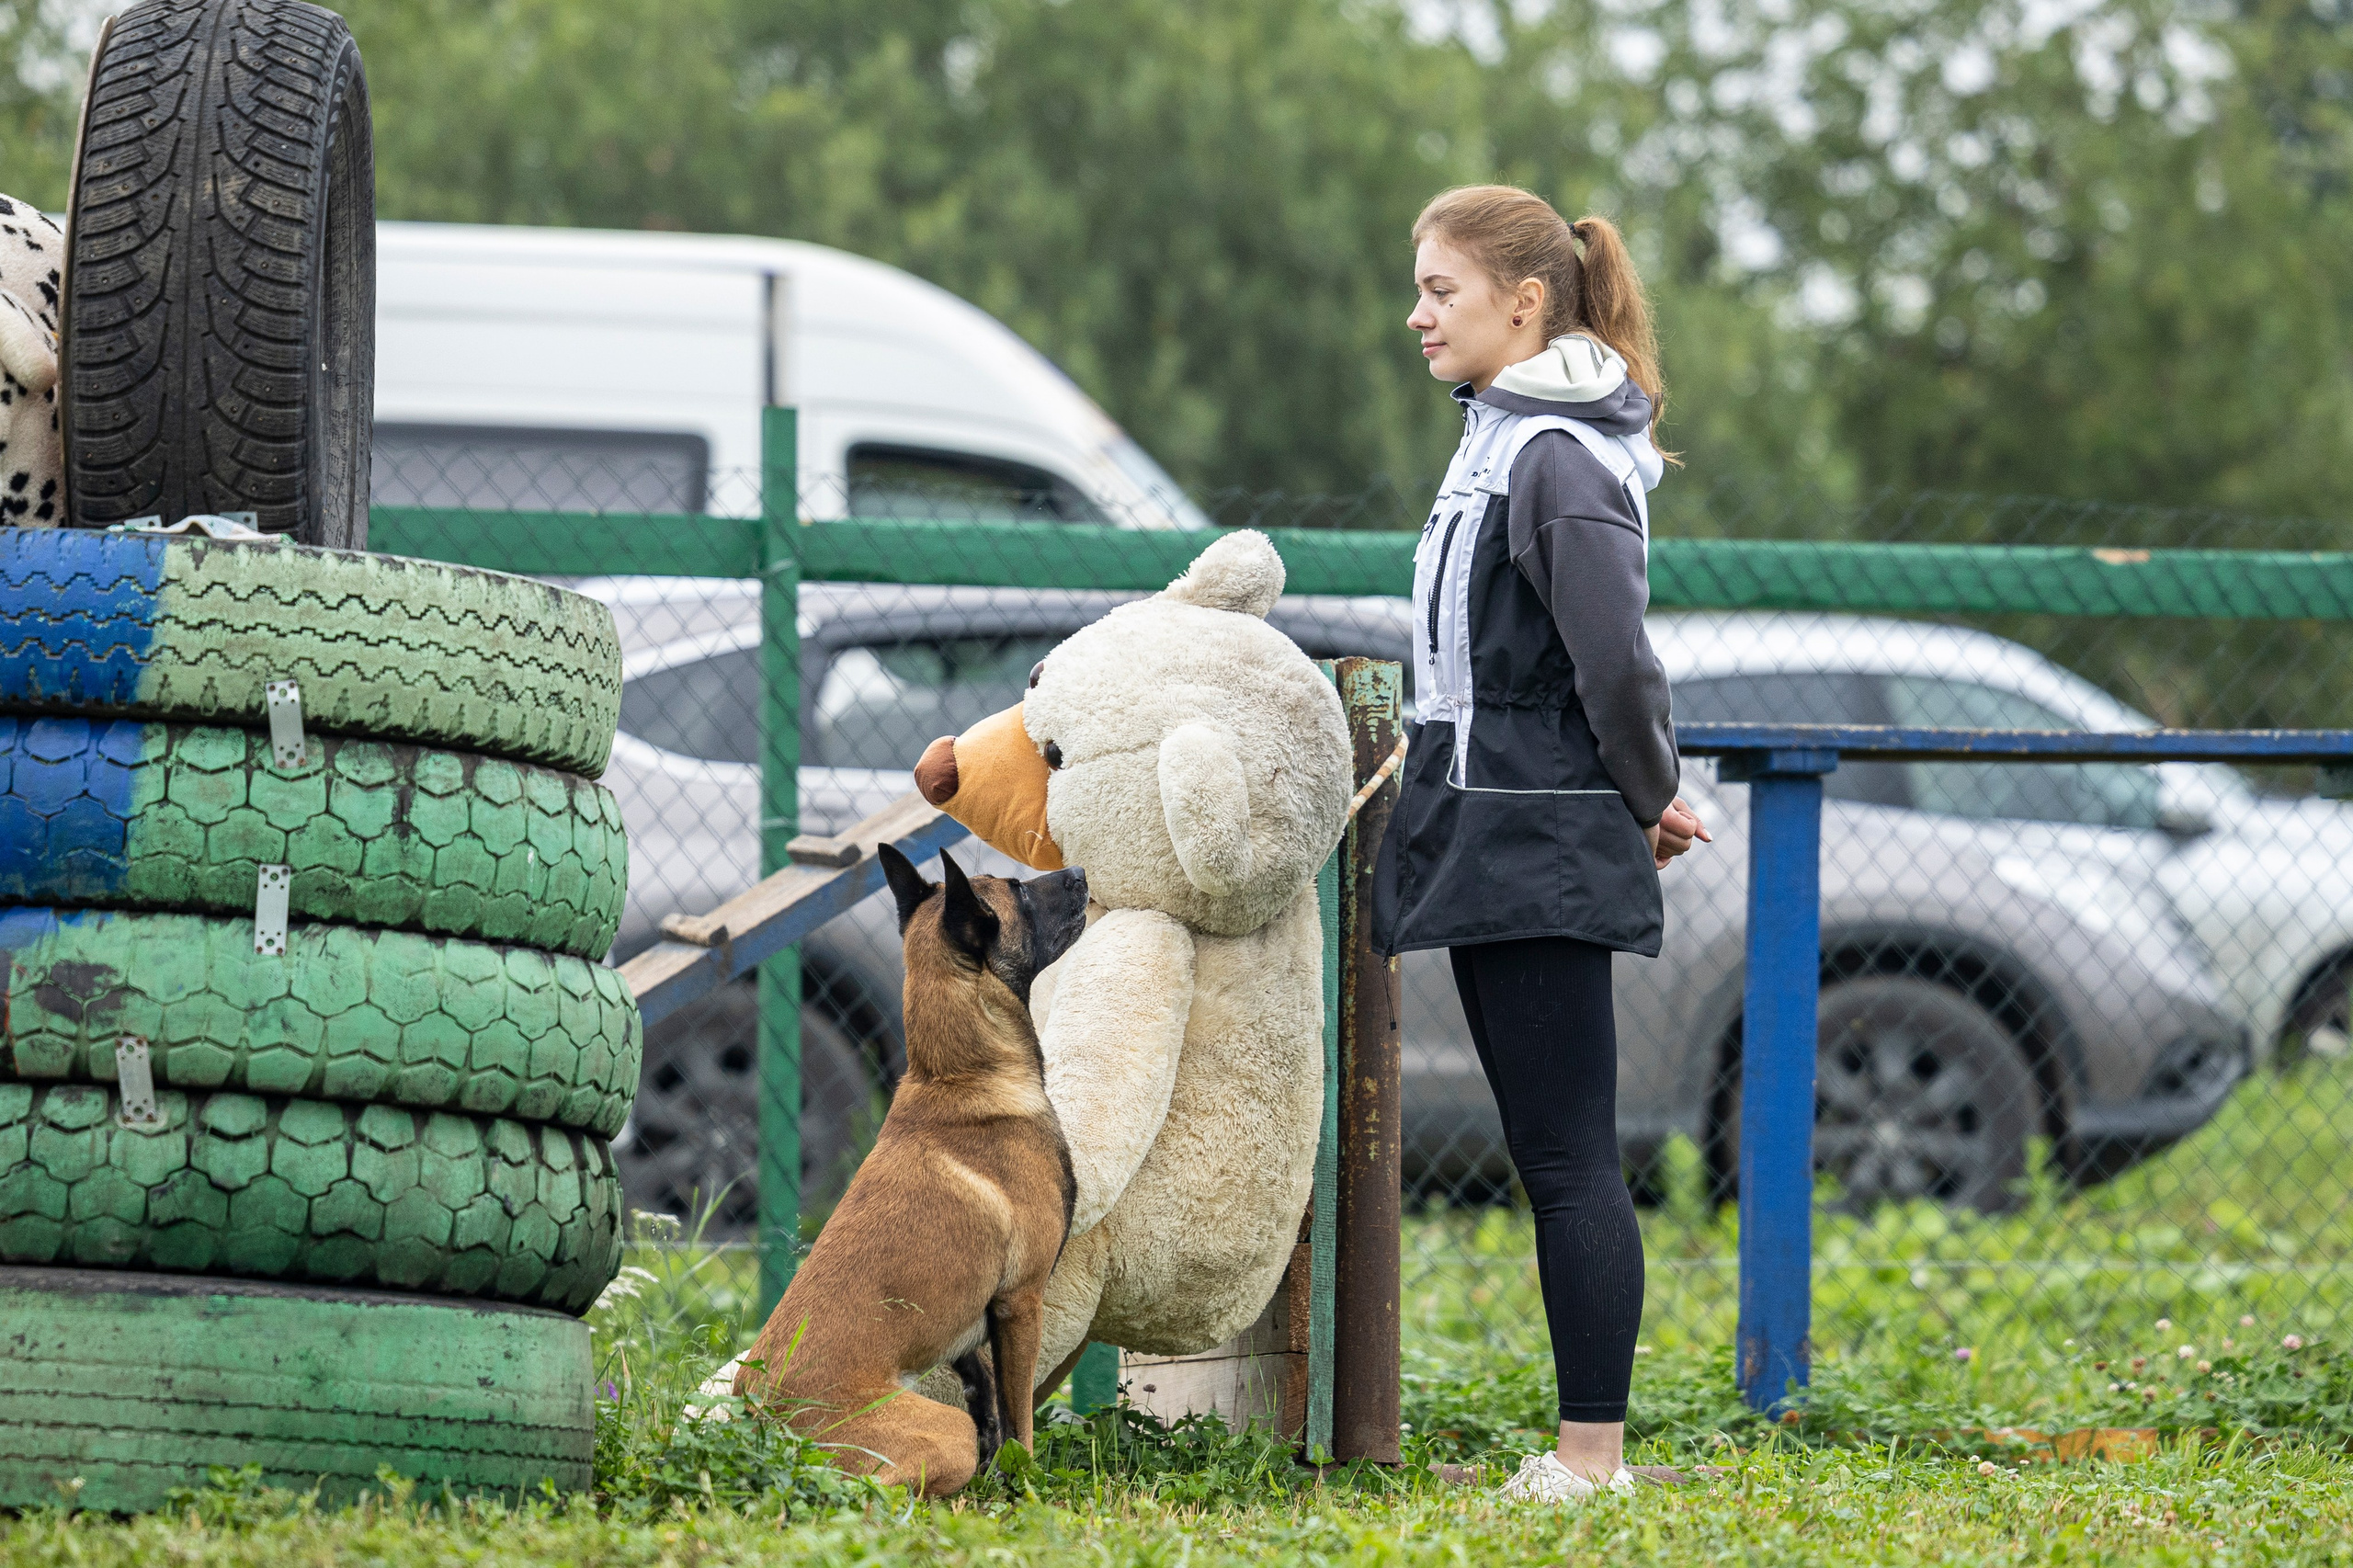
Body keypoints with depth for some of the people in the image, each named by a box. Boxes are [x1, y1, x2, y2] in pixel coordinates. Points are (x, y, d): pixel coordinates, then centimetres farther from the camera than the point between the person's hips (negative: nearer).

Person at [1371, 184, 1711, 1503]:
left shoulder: (1559, 459, -16)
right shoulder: (1504, 440, 15)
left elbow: (1615, 666, -22)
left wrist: (1648, 800, -8)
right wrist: (1648, 796, 18)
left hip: (1543, 852, -10)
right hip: (1500, 850, 10)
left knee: (1570, 1160, -8)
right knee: (1552, 1161, 11)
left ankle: (1595, 1454, -6)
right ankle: (1588, 1448, 15)